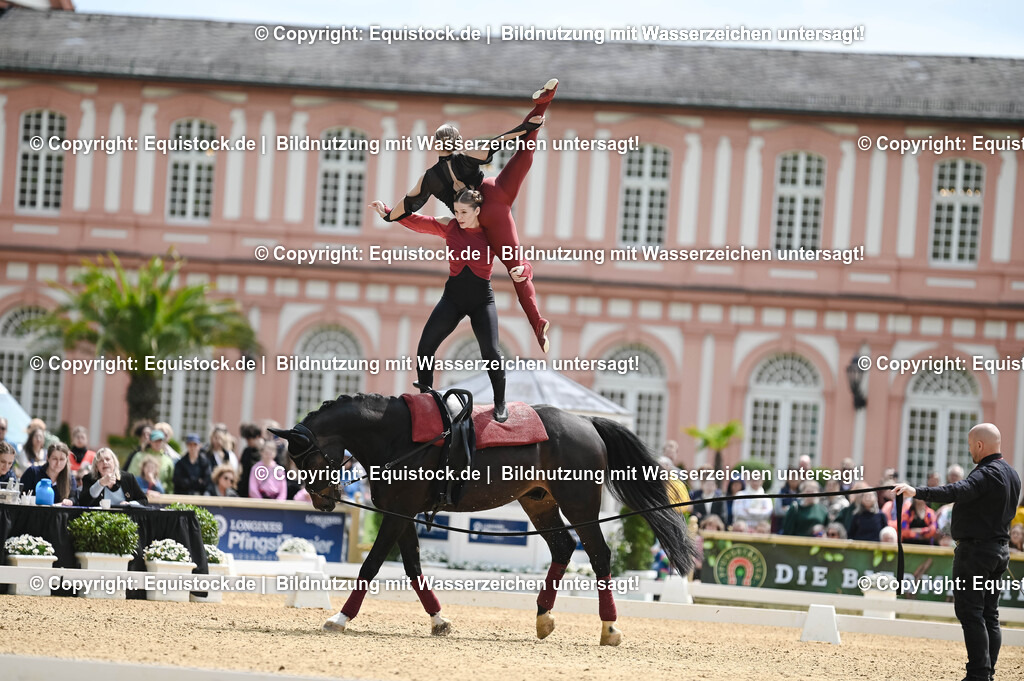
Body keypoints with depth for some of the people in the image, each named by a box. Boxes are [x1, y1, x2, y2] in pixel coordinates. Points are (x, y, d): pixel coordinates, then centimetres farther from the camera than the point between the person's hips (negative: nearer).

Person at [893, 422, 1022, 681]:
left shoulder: (986, 474, -19)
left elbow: (957, 491, -35)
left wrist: (918, 492, -46)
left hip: (976, 550, -10)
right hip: (1000, 548, 10)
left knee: (970, 612, -9)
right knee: (989, 614, 13)